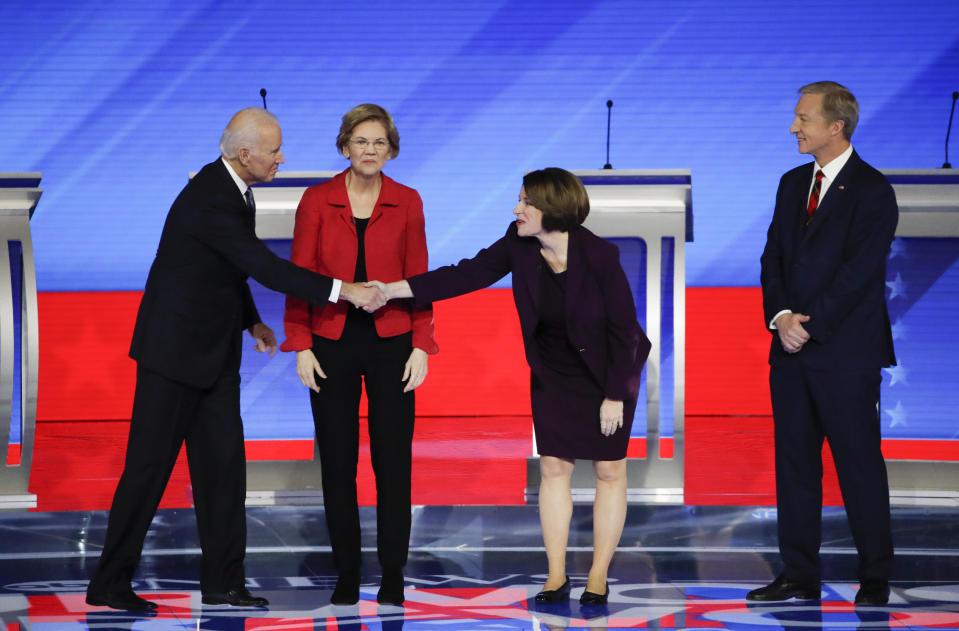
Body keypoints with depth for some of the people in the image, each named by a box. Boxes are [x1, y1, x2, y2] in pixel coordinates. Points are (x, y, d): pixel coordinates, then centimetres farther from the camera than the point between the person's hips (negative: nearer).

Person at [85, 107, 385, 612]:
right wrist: (343, 290, -29)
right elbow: (264, 267, -29)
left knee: (223, 463, 7)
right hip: (175, 348, -9)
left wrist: (251, 321, 13)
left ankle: (222, 580, 12)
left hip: (214, 350, 9)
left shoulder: (233, 189, 6)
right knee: (150, 465, -4)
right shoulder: (209, 199, -24)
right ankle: (109, 584, 3)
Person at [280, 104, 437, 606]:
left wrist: (421, 347, -3)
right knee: (337, 461, 2)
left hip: (390, 342, 0)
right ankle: (346, 574, 11)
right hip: (333, 342, 0)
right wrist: (301, 346, -5)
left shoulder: (407, 202, 3)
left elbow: (418, 278, 4)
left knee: (393, 460, 0)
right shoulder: (317, 201, 0)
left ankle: (393, 575, 8)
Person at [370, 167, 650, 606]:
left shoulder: (599, 256, -27)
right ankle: (556, 576, 9)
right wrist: (394, 290, -18)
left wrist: (614, 396, -19)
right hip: (553, 373, 5)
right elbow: (468, 274, -11)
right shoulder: (519, 245, -13)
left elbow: (623, 327, -21)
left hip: (607, 372, -5)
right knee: (553, 467, 3)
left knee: (609, 470, 2)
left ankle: (598, 578, 10)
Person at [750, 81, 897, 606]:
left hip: (845, 351, -7)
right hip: (791, 347, 7)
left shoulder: (872, 190, -8)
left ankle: (875, 578, 7)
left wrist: (809, 325, -16)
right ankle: (799, 576, 14)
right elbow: (774, 257, 11)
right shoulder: (793, 183, 14)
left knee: (859, 464, -1)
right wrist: (781, 316, -6)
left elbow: (860, 270, -15)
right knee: (794, 462, 8)